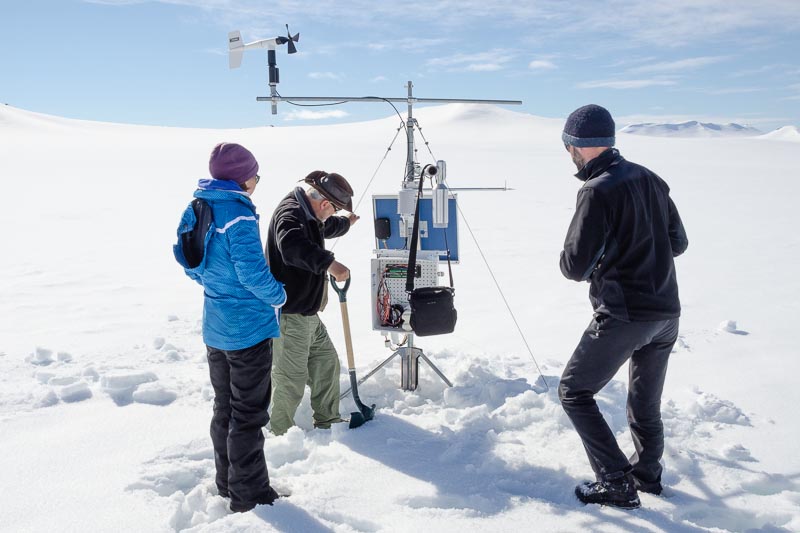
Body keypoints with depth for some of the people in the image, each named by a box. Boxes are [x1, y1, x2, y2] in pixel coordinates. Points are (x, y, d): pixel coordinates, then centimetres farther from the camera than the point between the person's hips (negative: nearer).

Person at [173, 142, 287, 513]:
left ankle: (227, 482, 33)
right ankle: (248, 495, 14)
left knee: (224, 409, 20)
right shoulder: (238, 214, -21)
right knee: (248, 414, 3)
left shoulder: (197, 210, 5)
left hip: (214, 329, 8)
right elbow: (253, 271, -24)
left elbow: (193, 268, 13)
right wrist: (279, 296, -7)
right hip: (249, 329, -8)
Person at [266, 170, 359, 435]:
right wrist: (329, 262, -51)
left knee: (326, 361, 19)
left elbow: (326, 228, 39)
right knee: (291, 378, -2)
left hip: (307, 312, 11)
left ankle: (327, 420, 34)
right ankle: (279, 433, 15)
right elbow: (292, 244, -43)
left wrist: (346, 223, 56)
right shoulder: (290, 212, -20)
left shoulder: (309, 214, 13)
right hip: (289, 314, -11)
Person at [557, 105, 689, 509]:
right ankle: (647, 474, 37)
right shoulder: (650, 179, 6)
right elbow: (678, 243, 15)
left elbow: (574, 266, -17)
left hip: (623, 316, -8)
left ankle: (617, 483, 5)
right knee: (646, 399, 23)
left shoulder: (598, 191, -18)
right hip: (667, 312, 8)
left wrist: (586, 265, 5)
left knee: (574, 392, 6)